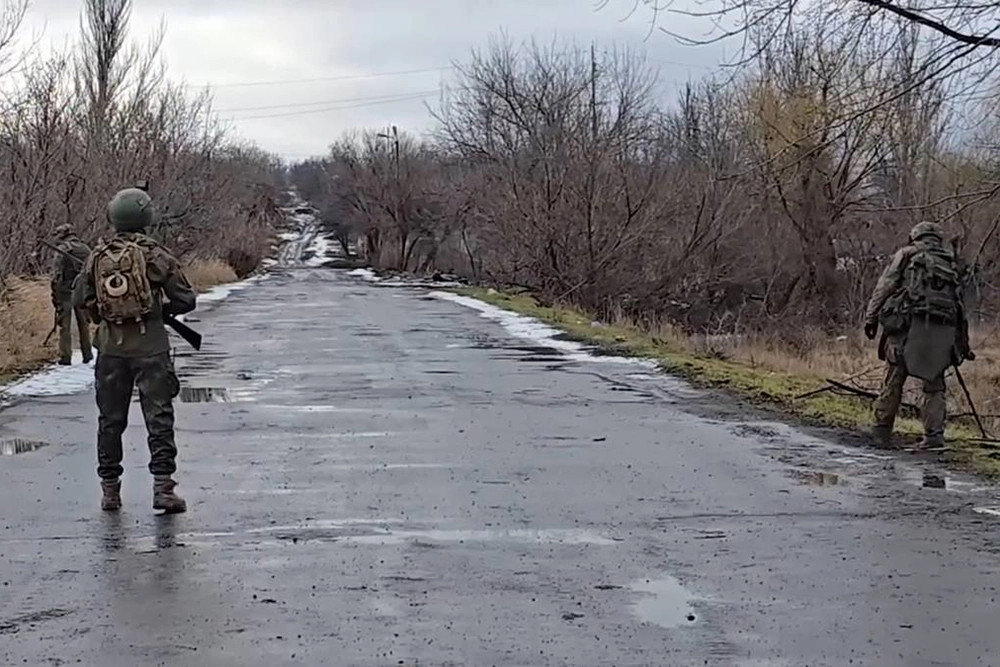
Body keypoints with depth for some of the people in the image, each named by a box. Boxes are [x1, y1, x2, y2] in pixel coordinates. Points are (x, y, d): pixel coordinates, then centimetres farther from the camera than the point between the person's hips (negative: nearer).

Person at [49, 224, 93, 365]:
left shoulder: (62, 250, -9)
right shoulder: (86, 249, 7)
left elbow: (57, 274, -13)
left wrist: (55, 295, -9)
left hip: (65, 291, -4)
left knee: (65, 326, 2)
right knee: (83, 324, 15)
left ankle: (65, 357, 0)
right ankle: (87, 355, 19)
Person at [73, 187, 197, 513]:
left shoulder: (97, 257, 3)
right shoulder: (155, 255, -7)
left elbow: (83, 299, 9)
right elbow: (186, 299, -5)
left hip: (110, 345, 3)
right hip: (150, 344, -3)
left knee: (110, 419, 12)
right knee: (159, 416, 0)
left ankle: (110, 489, 16)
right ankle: (163, 486, -7)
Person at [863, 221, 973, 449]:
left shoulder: (906, 255, 14)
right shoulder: (952, 262, 24)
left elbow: (885, 286, 3)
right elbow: (959, 301, 20)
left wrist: (871, 317, 2)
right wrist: (963, 342, 21)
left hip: (911, 324, -3)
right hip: (943, 329, 3)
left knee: (894, 379, 4)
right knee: (935, 385, 10)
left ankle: (882, 430, 5)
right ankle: (934, 433, 0)